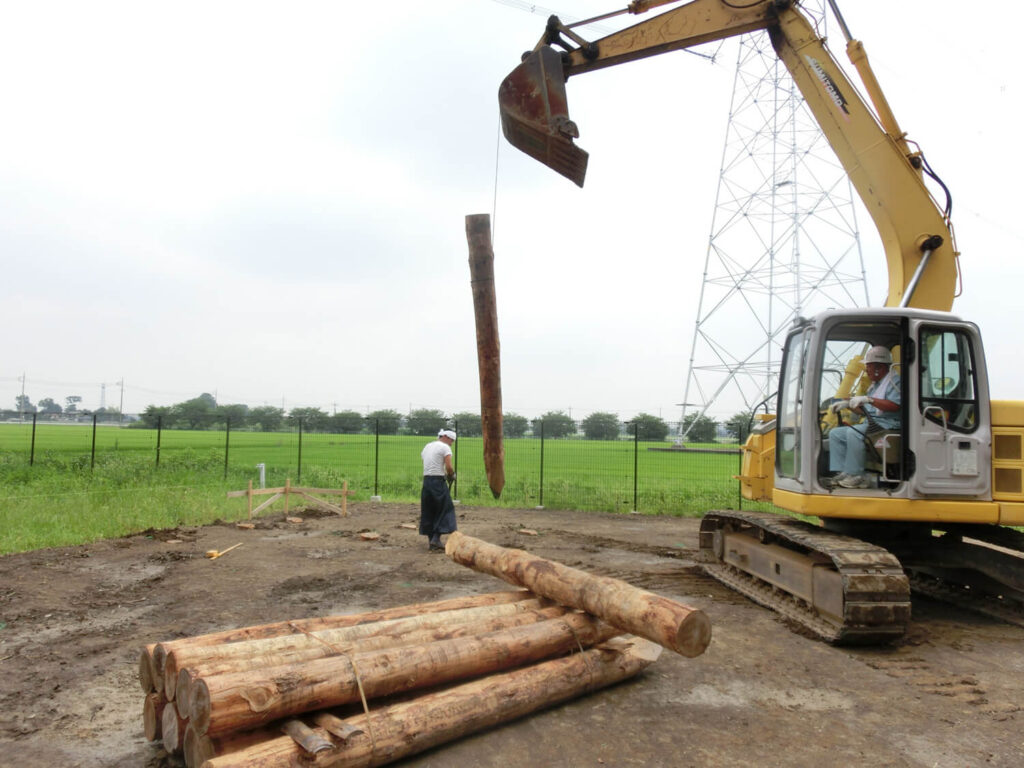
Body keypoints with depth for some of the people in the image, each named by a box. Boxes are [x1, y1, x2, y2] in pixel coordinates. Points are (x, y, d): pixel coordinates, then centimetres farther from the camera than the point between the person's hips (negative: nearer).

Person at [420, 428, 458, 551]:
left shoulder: (427, 446, 18)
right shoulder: (445, 448, -5)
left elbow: (429, 465, 12)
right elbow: (449, 467, -16)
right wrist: (451, 475, 4)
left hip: (426, 480, 8)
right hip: (438, 482, -7)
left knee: (428, 512, 12)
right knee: (445, 509, 0)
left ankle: (430, 540, 16)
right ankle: (436, 539, -8)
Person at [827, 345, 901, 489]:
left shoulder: (894, 380, -6)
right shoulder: (875, 384, 25)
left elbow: (895, 406, -22)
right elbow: (865, 410, 26)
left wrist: (869, 399, -26)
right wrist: (847, 404, 13)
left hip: (888, 425, -10)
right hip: (872, 424, 11)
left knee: (853, 432, -33)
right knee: (835, 434, 1)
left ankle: (856, 476, -26)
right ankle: (844, 472, -9)